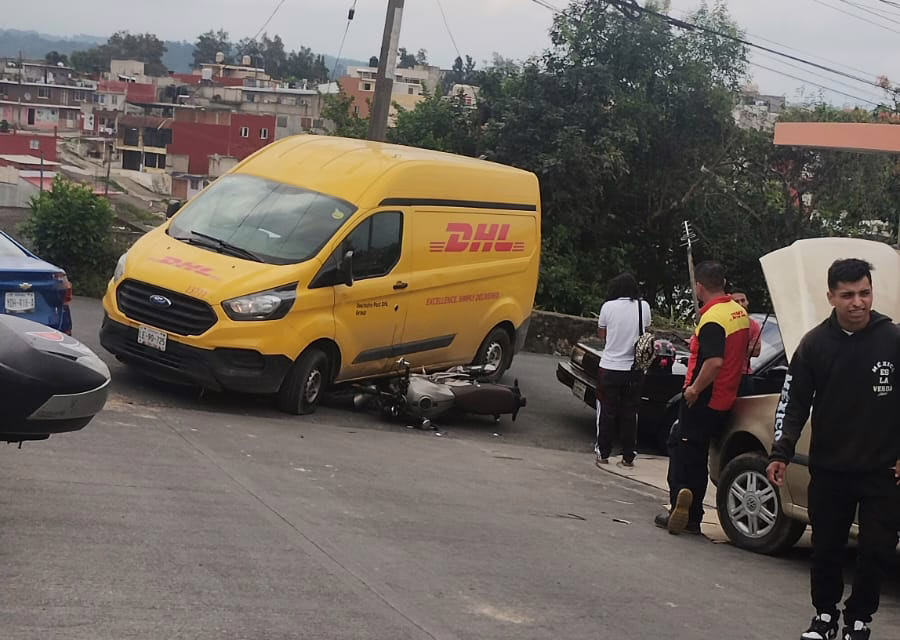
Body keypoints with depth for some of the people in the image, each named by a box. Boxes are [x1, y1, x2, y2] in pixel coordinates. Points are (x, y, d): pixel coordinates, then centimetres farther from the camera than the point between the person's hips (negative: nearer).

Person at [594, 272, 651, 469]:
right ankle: (628, 457, 11)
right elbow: (645, 330, 11)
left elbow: (601, 334, 5)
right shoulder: (643, 307, -2)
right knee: (630, 413, 9)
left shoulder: (608, 307, -7)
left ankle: (603, 454, 11)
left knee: (607, 412, 9)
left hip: (610, 367, -1)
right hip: (634, 369, 2)